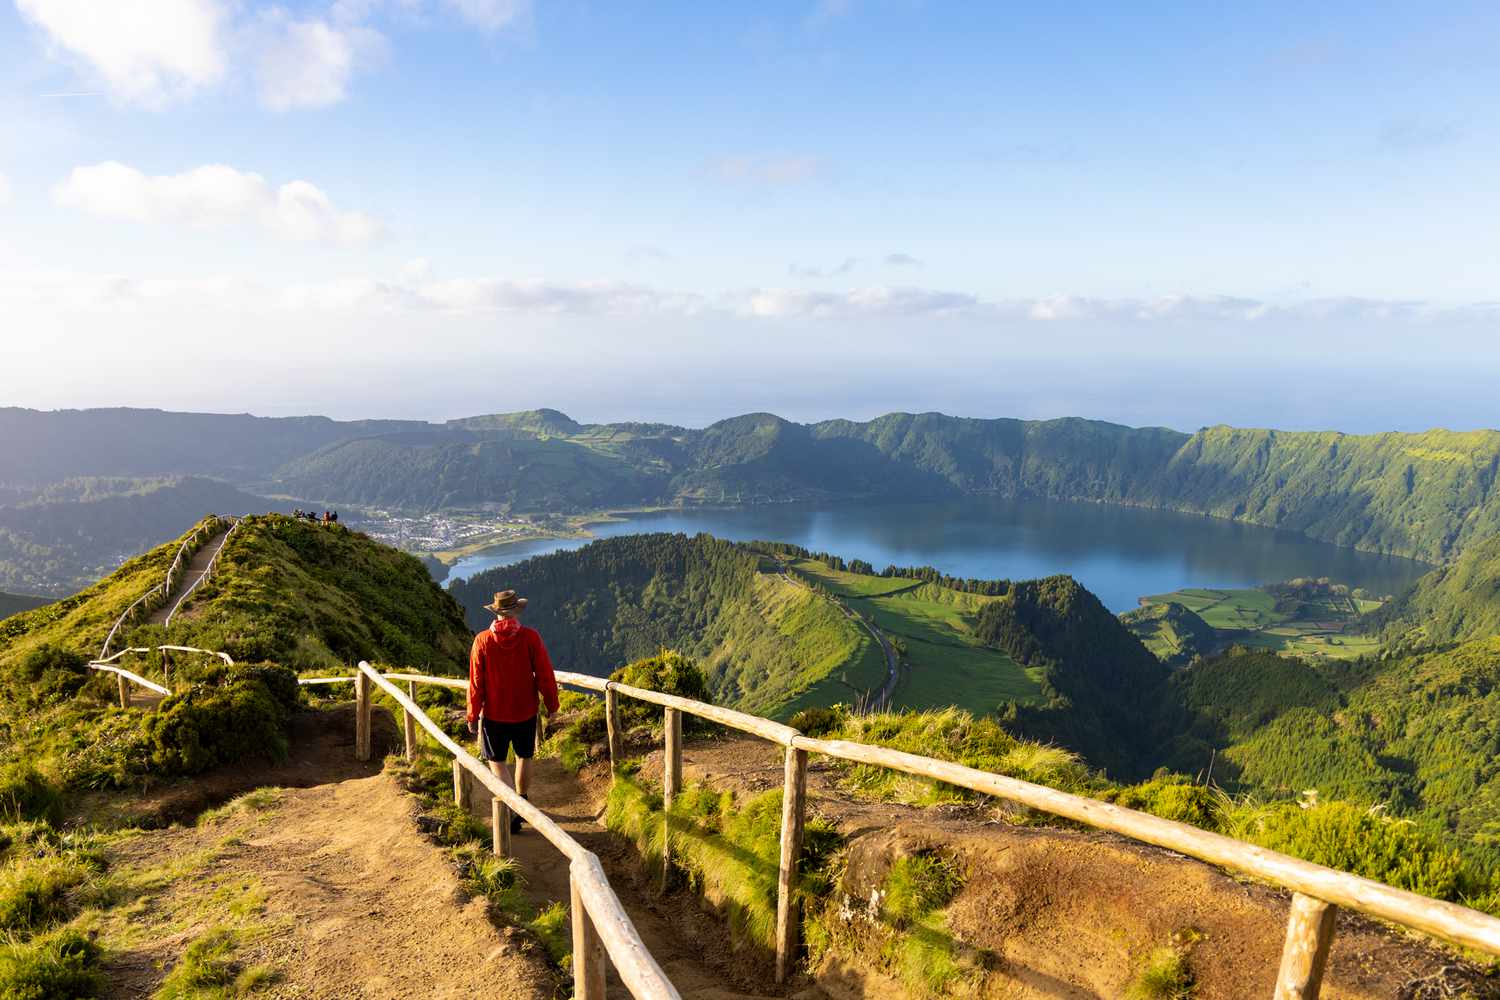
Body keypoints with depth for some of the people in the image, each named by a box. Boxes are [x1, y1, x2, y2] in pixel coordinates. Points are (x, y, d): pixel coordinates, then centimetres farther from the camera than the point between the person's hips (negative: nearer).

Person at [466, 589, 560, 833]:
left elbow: (475, 682, -7)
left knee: (496, 761, 10)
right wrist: (551, 704, 5)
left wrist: (473, 716, 3)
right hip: (525, 712, 1)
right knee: (524, 757, 21)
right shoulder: (531, 637, -13)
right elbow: (545, 675, -9)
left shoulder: (482, 640, -11)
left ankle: (513, 811, -5)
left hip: (493, 714, -1)